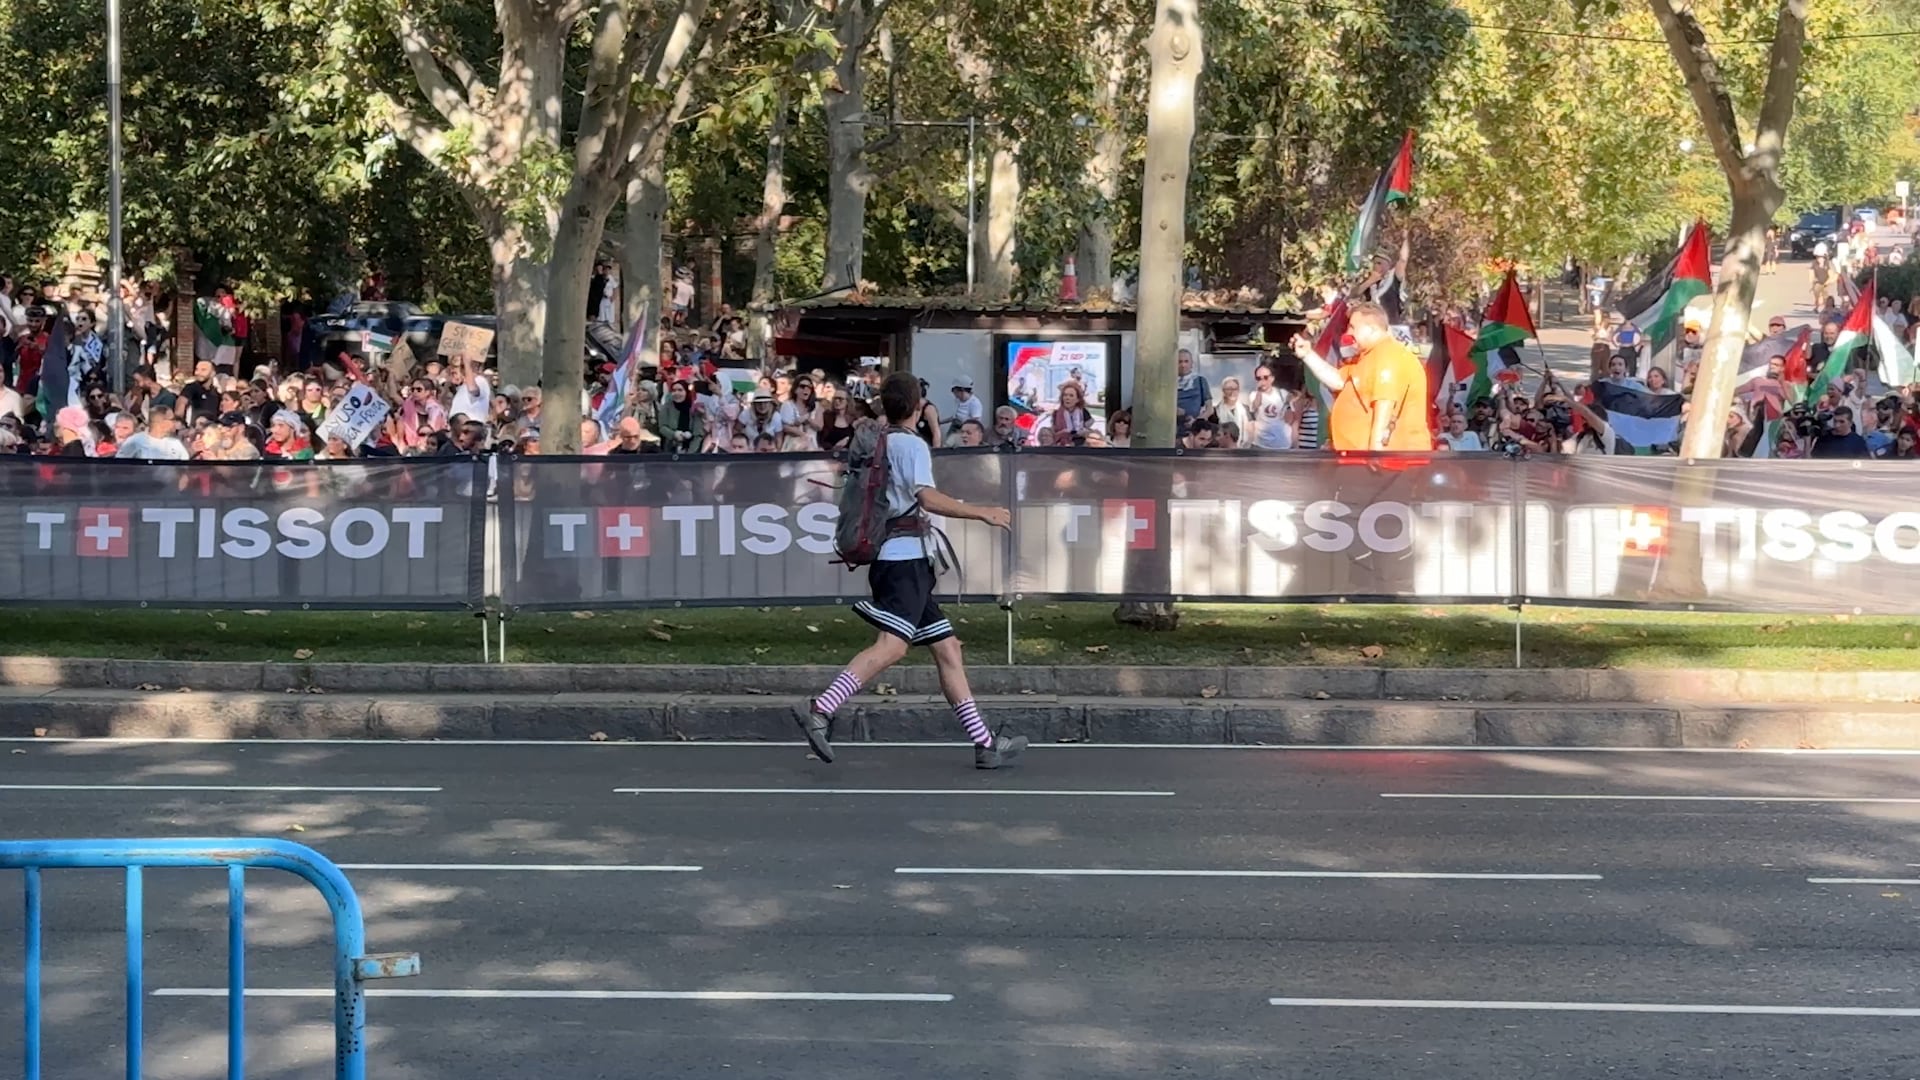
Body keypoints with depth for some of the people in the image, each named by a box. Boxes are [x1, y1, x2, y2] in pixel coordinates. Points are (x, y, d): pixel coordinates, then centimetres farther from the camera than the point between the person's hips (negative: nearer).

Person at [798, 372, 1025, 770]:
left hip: (900, 560, 10)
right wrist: (983, 513, -16)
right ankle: (821, 711, -33)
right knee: (892, 645, -23)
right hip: (905, 557, -10)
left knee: (947, 648, 8)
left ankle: (985, 744, 8)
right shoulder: (911, 444, -6)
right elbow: (927, 497, -20)